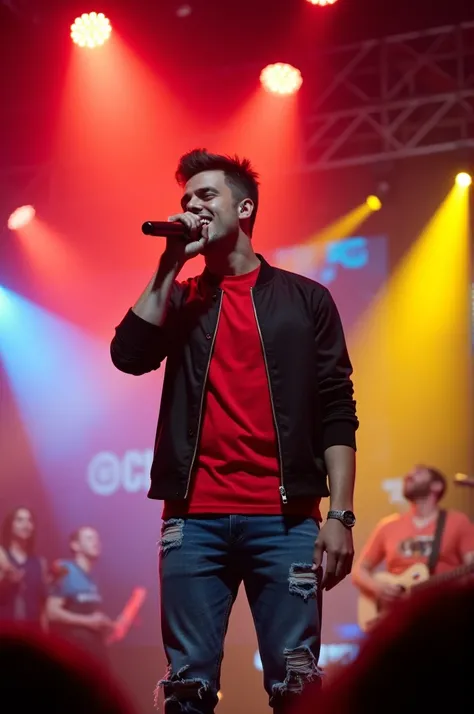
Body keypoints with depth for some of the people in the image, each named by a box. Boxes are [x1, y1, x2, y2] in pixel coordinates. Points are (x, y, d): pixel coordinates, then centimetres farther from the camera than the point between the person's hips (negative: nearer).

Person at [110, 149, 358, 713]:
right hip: (194, 518, 2)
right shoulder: (179, 301, 17)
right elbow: (129, 355, -4)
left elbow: (337, 412, 5)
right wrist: (170, 264, 0)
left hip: (286, 519, -1)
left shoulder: (304, 298, 10)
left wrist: (340, 514, -6)